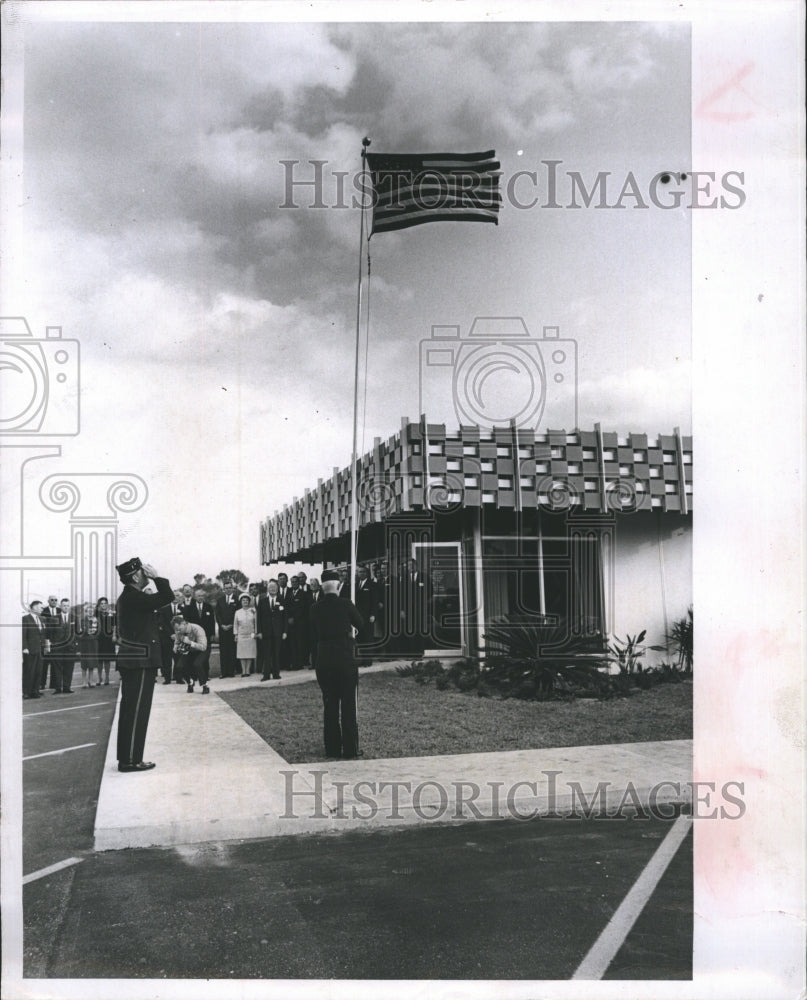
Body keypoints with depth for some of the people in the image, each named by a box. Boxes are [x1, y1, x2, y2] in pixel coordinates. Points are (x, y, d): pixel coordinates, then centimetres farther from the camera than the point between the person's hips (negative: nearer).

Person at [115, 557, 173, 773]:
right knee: (137, 711, -6)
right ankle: (131, 759, -3)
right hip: (140, 661, -11)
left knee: (130, 709, 14)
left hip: (132, 660, 11)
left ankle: (126, 757, 20)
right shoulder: (134, 597, -18)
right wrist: (156, 576, -13)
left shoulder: (128, 597, 14)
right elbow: (167, 596, -20)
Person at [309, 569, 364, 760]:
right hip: (345, 659, -3)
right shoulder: (345, 604, -8)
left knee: (329, 705, 11)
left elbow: (314, 635, 9)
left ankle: (332, 749, 15)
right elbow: (361, 626, 4)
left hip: (323, 660, 3)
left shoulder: (315, 608, 1)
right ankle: (349, 750, 5)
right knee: (348, 705, 3)